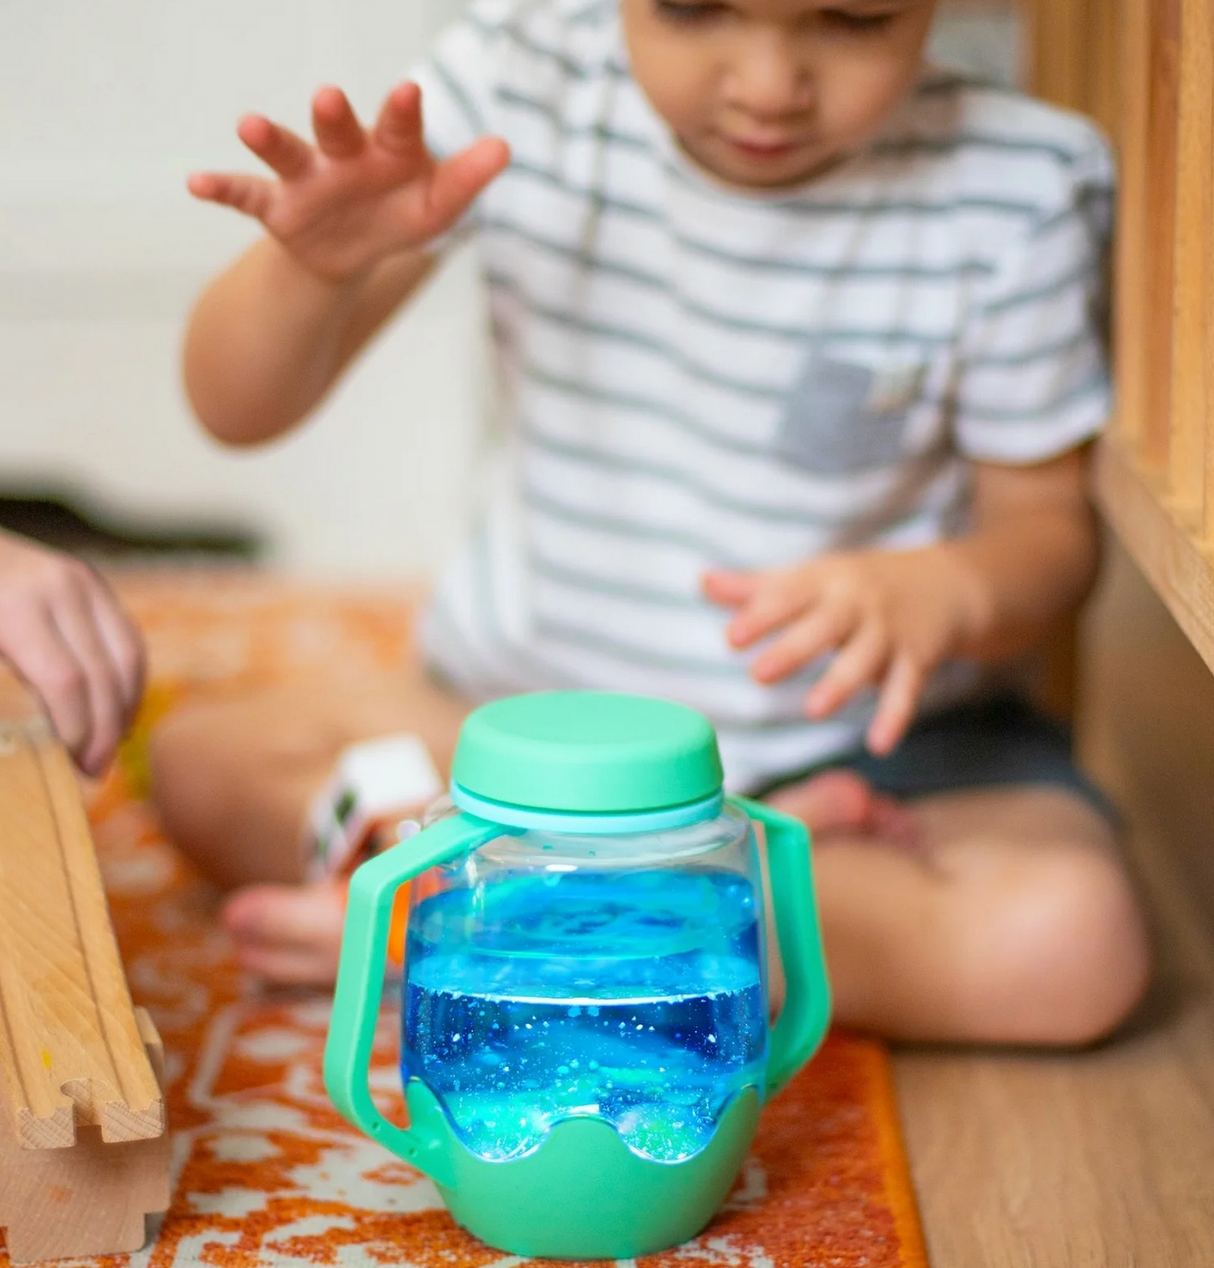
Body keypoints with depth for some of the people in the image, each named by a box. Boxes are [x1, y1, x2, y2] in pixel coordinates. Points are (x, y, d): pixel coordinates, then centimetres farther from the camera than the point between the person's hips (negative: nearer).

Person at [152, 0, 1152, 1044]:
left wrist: (946, 589, -29)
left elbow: (1048, 522, -5)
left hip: (867, 734, -1)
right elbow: (239, 407, -12)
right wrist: (316, 263, -36)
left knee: (1071, 946, -29)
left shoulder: (1008, 200, -17)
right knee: (203, 764, -17)